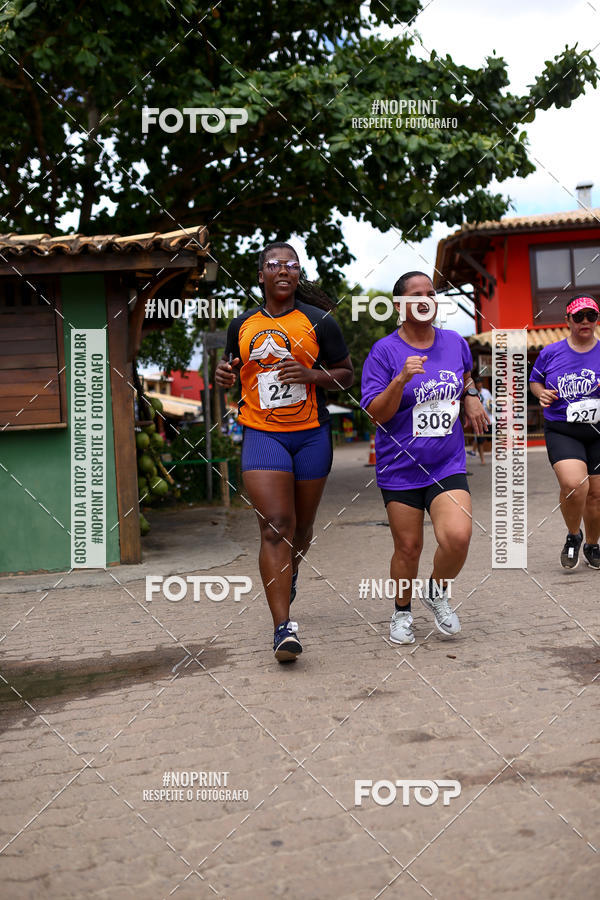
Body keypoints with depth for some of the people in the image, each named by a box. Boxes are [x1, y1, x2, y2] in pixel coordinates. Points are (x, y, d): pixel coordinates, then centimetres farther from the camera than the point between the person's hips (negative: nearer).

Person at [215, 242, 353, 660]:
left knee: (302, 525, 14)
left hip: (311, 434, 0)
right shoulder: (242, 325, 8)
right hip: (262, 434, 0)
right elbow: (235, 369, 23)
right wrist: (225, 374, -1)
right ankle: (284, 627, -15)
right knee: (275, 526, -14)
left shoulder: (318, 321, 1)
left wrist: (310, 375, -14)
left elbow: (346, 374, 4)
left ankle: (290, 573, 49)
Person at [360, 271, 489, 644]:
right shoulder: (384, 352, -6)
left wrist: (472, 396, 9)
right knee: (408, 547, 4)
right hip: (400, 468, -2)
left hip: (448, 464, 2)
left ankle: (437, 593, 12)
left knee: (458, 536, -18)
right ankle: (402, 612, 31)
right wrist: (401, 380, -25)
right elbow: (376, 414, -10)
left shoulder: (455, 342, 6)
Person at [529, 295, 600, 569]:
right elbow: (534, 380, 19)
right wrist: (541, 393, -3)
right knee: (573, 484, -23)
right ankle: (573, 536, 6)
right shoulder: (551, 353, 4)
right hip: (561, 431, -1)